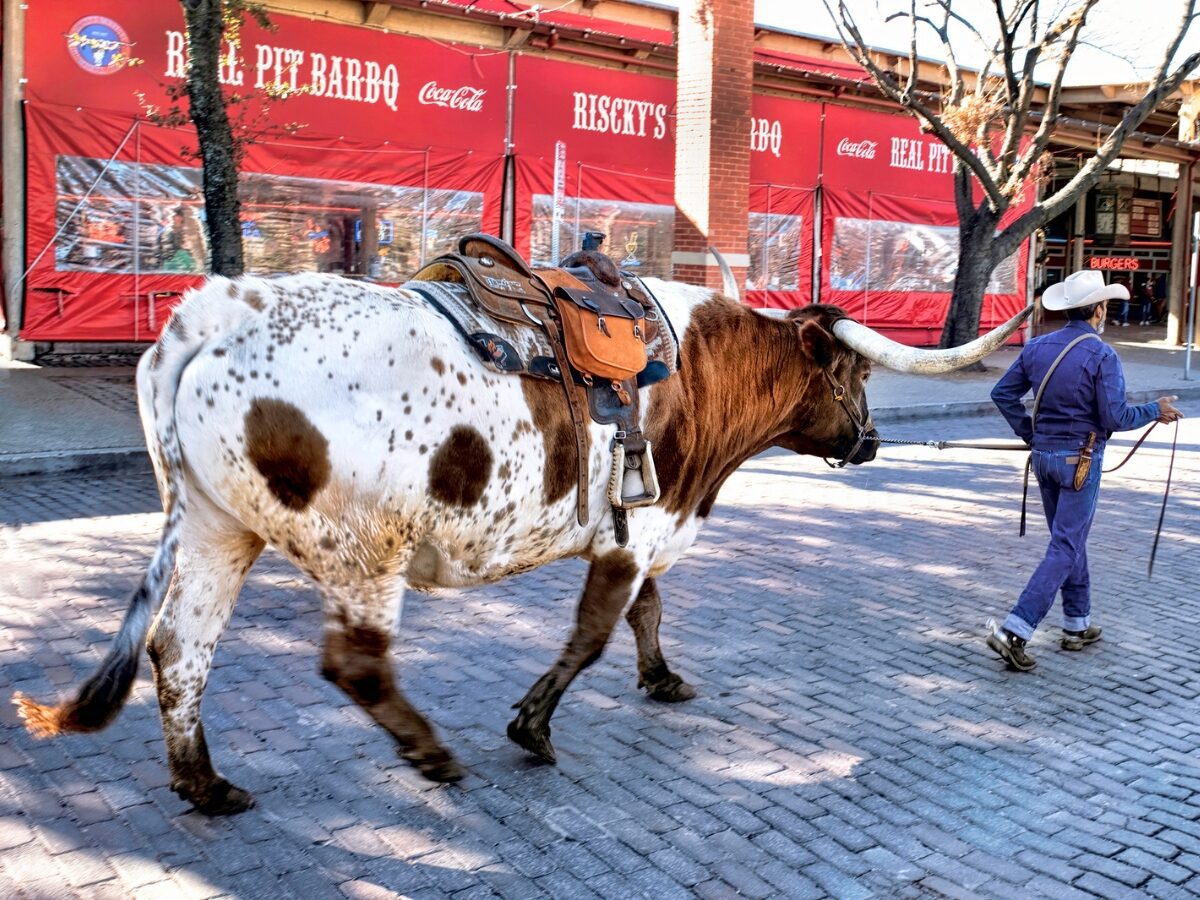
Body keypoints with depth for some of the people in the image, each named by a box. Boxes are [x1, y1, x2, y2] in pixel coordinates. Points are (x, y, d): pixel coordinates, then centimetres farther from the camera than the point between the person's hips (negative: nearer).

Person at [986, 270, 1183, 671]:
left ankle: (1077, 626, 29)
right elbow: (1115, 417, -18)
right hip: (1080, 460, -7)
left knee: (1069, 539, 20)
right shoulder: (1102, 356, -16)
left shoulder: (1037, 347, 3)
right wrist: (1155, 411, -1)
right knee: (1065, 548, -3)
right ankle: (1014, 631, -11)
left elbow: (1003, 393, 6)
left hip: (1044, 454, 7)